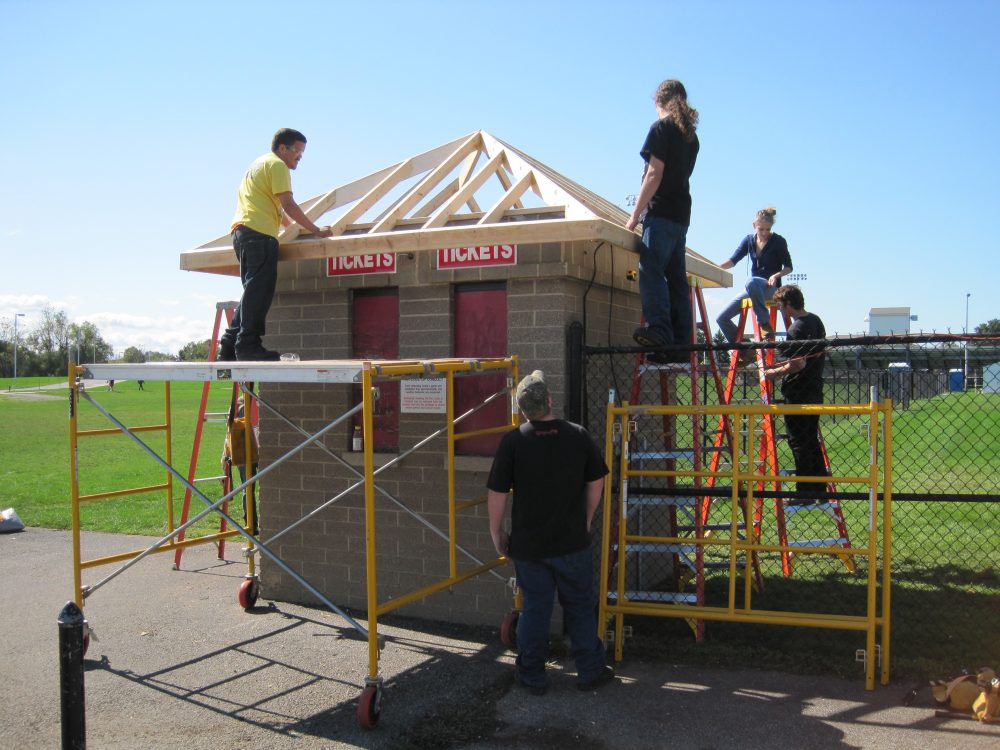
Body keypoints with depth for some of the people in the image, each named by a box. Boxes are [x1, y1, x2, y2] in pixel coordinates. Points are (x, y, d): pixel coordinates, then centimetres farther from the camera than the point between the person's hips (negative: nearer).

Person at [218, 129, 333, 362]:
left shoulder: (259, 163, 30)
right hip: (259, 233, -10)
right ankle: (248, 345, -17)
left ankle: (231, 346, 9)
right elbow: (288, 205, -10)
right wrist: (316, 230, -7)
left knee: (253, 291, 11)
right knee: (258, 291, -13)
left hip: (242, 229, 10)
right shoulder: (277, 165, -1)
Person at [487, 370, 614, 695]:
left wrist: (497, 534, 4)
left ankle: (532, 676, 22)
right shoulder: (578, 435, -6)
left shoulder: (513, 441, -12)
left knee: (534, 608, 10)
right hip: (573, 542, 1)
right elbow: (596, 482, 4)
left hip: (528, 544, -1)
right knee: (580, 606, 15)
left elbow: (497, 494, -10)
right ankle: (590, 670, 24)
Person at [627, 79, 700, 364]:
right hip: (681, 215, 8)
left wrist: (635, 214, -10)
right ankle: (680, 346, 3)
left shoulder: (662, 127, -2)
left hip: (661, 213, -8)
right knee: (677, 279, 5)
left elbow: (655, 174, -10)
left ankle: (659, 328, -36)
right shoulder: (691, 136, 21)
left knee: (651, 270, -19)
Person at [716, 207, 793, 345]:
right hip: (753, 290, 6)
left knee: (751, 282, -42)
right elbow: (733, 261, 4)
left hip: (771, 288, -6)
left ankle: (765, 323, -31)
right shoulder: (749, 240, 7)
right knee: (722, 318, -4)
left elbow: (788, 267, -1)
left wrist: (776, 275, -21)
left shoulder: (778, 242, -5)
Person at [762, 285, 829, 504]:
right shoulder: (816, 320, 11)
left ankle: (805, 493, 2)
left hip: (798, 393, -9)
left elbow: (799, 364, -24)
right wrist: (781, 364, 19)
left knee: (798, 443, -2)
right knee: (811, 440, 16)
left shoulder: (796, 328, -18)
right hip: (814, 390, 9)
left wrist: (775, 372, -11)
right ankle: (819, 488, 22)